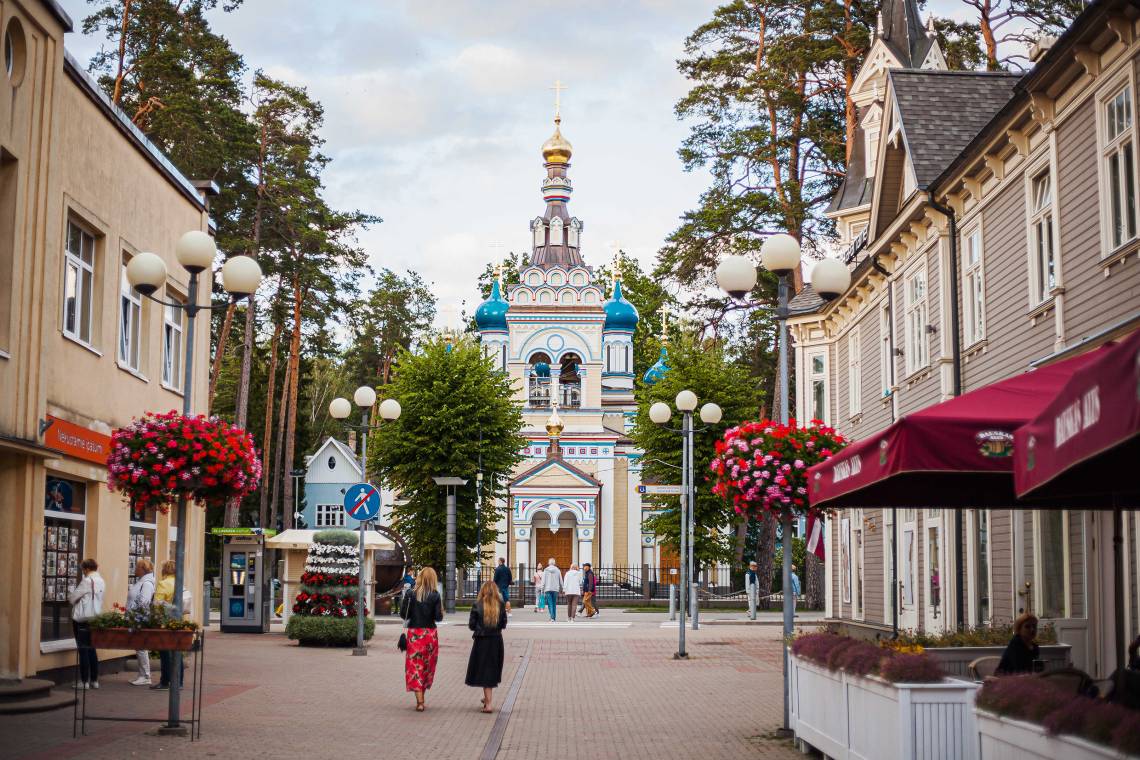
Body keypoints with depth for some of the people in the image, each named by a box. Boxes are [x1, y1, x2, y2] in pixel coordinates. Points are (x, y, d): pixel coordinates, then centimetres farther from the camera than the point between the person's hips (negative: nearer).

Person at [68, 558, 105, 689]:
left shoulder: (87, 581, -15)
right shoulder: (101, 582, 7)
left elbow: (72, 597, -9)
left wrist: (70, 596, 13)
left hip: (82, 619, -7)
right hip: (95, 618, 7)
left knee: (83, 650, -2)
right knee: (92, 649, 14)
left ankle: (85, 681, -1)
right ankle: (94, 680, 15)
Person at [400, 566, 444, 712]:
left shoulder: (411, 594, -4)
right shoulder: (435, 595, -4)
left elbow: (403, 615, -4)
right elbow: (438, 617, -7)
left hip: (414, 633, -1)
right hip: (430, 633, 1)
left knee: (415, 667, 1)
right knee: (427, 667, 13)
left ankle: (420, 701, -8)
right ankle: (421, 700, 19)